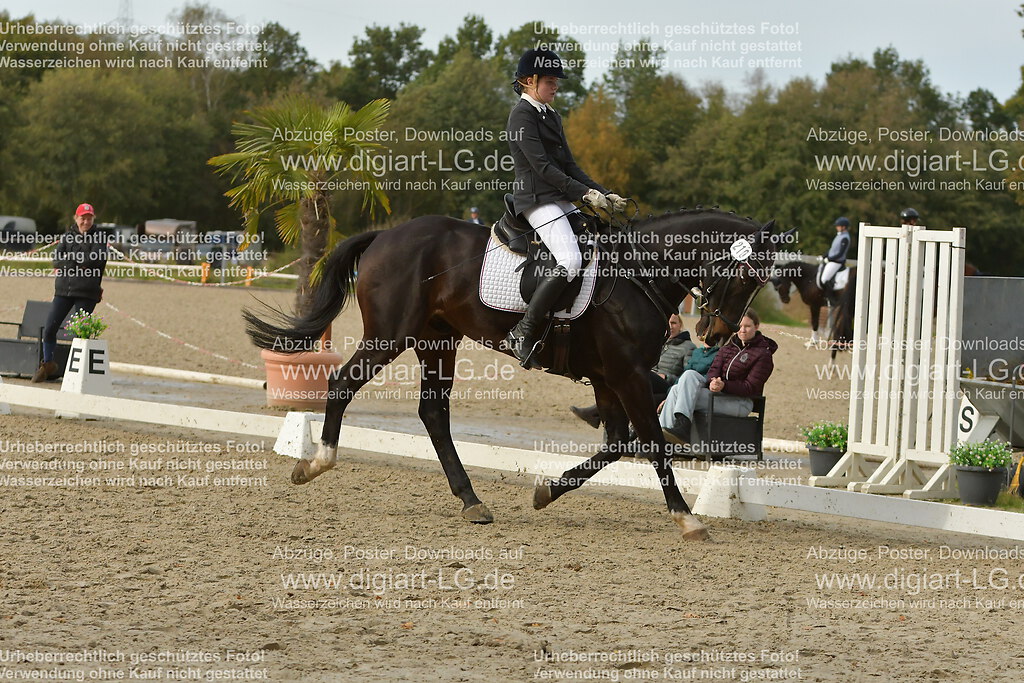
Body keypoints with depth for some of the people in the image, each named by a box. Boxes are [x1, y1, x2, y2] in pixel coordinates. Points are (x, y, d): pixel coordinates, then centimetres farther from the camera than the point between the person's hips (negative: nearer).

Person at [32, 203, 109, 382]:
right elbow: (56, 260, 2)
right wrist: (81, 264, -12)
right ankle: (48, 365, 14)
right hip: (64, 289, 3)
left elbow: (98, 258, -12)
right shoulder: (68, 236, 13)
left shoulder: (98, 236, 4)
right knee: (50, 328, 0)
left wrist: (69, 260, -7)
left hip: (86, 292, -3)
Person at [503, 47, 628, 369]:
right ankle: (523, 334, -25)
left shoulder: (551, 116, 21)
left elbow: (569, 165, 18)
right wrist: (584, 193, -17)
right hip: (538, 200, -10)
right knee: (570, 260, -27)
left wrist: (604, 194, 6)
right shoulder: (522, 114, -7)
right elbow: (542, 166, -15)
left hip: (561, 201, 10)